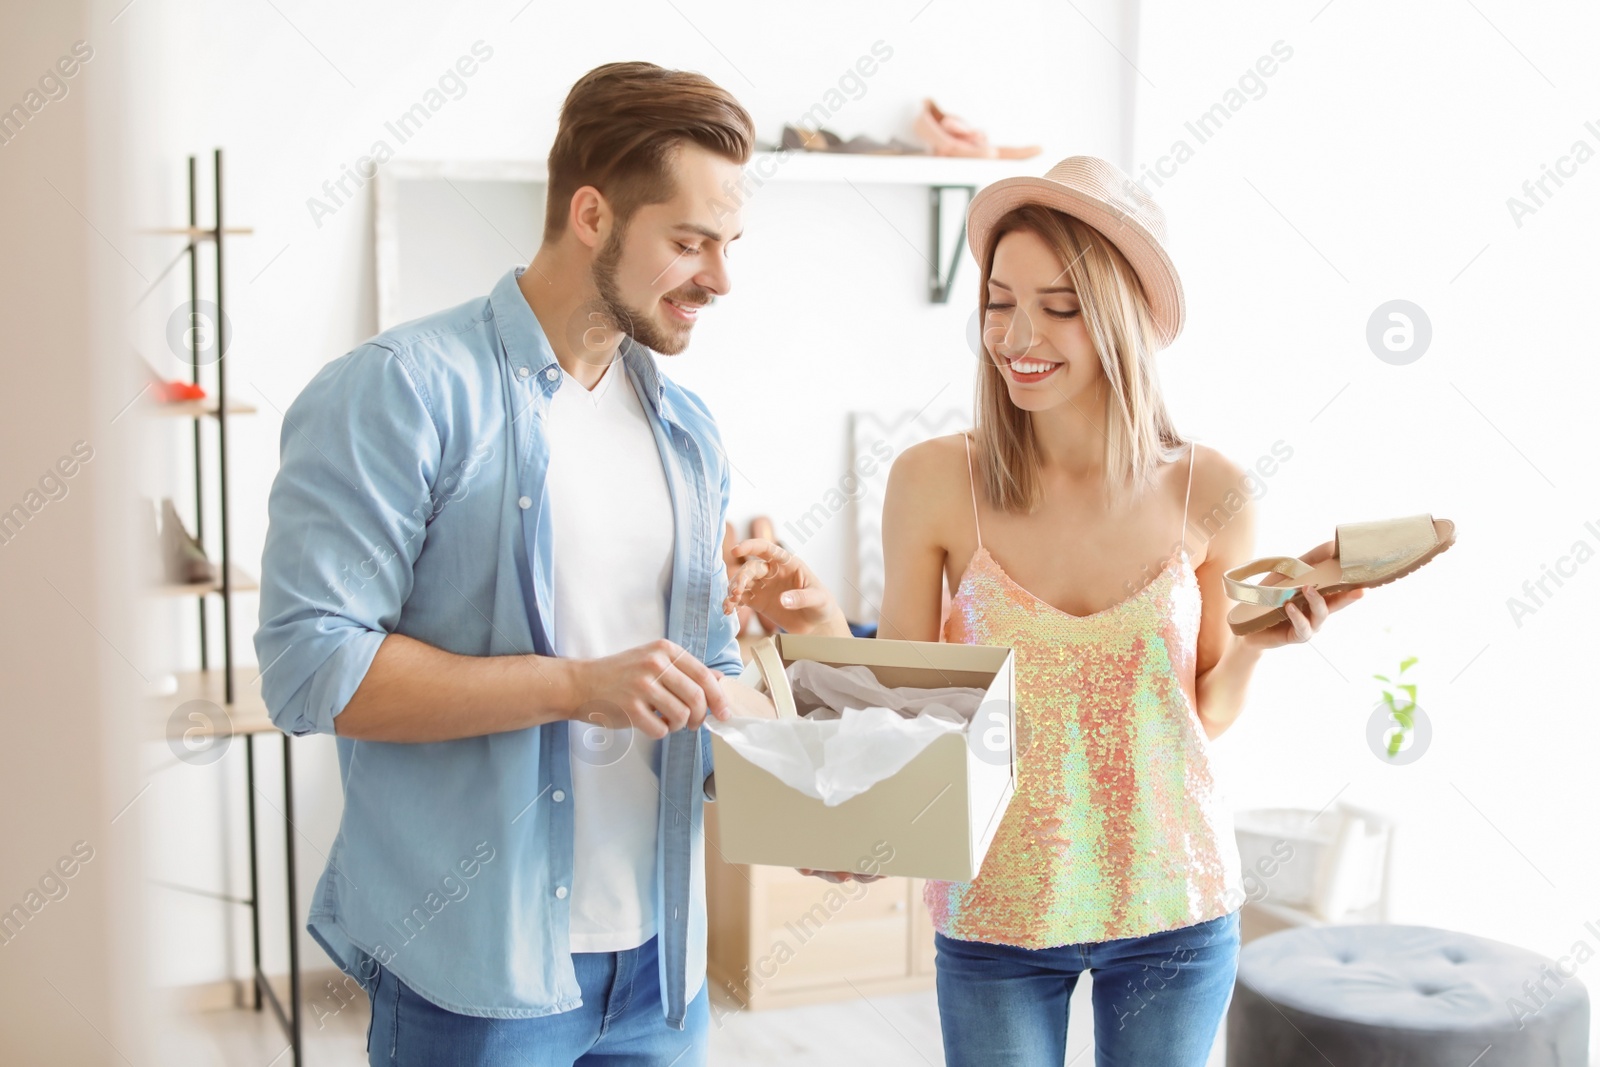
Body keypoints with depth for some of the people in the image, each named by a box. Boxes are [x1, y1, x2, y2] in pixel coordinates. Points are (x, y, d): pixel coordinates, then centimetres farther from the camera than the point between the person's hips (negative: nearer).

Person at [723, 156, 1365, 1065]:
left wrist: (1256, 643, -17)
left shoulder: (1209, 494, -9)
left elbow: (1208, 717, 2)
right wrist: (824, 624, -22)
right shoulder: (936, 482, -12)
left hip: (1173, 909, 1)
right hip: (996, 911, -1)